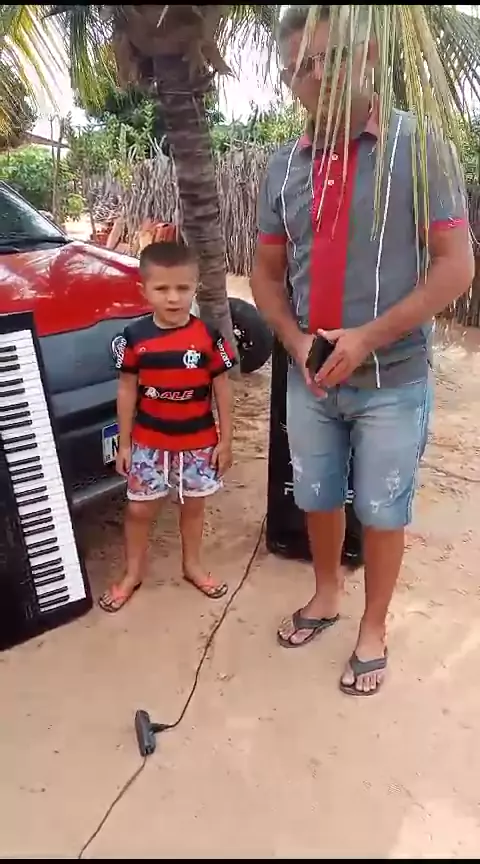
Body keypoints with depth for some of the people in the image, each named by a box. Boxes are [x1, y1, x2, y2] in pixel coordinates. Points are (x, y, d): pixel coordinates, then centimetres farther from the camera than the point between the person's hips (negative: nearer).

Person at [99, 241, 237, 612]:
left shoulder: (209, 337, -10)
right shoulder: (135, 338, -7)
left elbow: (222, 391, -3)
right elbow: (127, 391, 0)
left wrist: (225, 440, -2)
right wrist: (124, 442, 2)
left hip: (198, 442, 0)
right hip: (148, 442, 1)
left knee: (194, 505, 16)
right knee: (139, 510, 10)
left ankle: (193, 565, 38)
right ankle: (133, 572, 31)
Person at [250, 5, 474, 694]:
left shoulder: (418, 144, -7)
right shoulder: (284, 167, 5)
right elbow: (266, 271, 10)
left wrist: (367, 338, -20)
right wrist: (295, 339, -8)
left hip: (392, 381, -4)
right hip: (309, 379, 4)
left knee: (381, 513, 9)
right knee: (316, 499, 17)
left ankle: (374, 630, 31)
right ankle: (326, 597, 43)